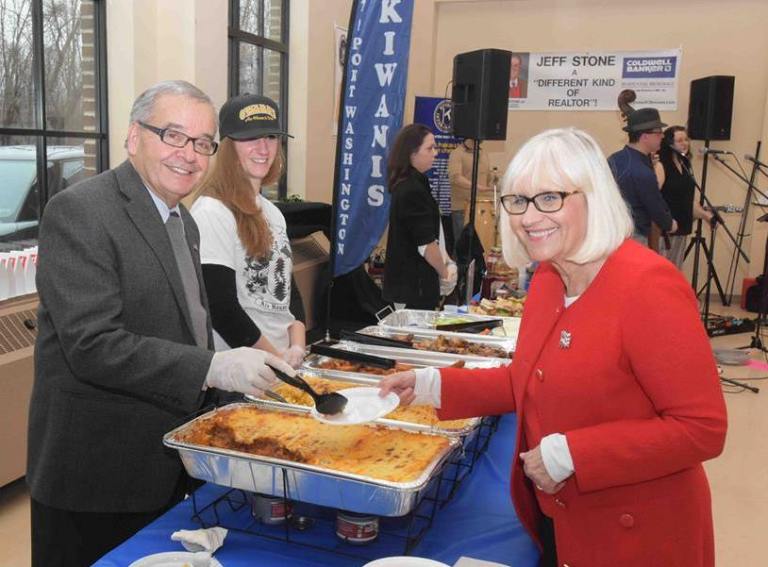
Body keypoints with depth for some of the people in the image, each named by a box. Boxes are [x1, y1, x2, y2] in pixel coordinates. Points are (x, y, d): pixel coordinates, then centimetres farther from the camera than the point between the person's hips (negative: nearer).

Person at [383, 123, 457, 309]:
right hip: (414, 283, -10)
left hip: (405, 278, 10)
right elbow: (425, 243, -19)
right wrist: (445, 273, -6)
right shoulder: (412, 190, -18)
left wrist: (445, 261, 7)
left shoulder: (410, 184, 12)